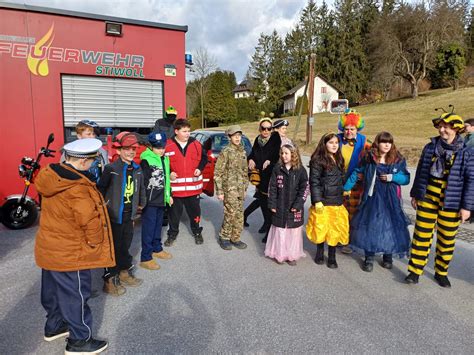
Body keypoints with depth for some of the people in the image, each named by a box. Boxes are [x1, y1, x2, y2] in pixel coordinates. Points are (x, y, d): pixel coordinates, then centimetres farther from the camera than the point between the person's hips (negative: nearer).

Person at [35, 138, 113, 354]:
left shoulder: (51, 176, -3)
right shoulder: (77, 188, -29)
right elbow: (90, 221, -26)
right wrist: (95, 244, -10)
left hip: (49, 247, 9)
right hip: (70, 254, -9)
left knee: (54, 290, 25)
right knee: (76, 295, 8)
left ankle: (54, 326, 45)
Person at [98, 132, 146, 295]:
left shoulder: (137, 169, 5)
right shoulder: (111, 169, -14)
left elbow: (141, 188, 17)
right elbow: (100, 188, -13)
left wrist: (140, 204, 20)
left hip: (129, 215, 6)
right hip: (114, 215, -6)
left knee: (125, 245, 18)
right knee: (114, 247, 3)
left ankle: (125, 273, 35)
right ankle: (110, 281, 17)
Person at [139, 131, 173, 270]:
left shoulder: (165, 159, 12)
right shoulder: (146, 160, -14)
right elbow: (142, 182, -16)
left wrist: (169, 195, 22)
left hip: (161, 200, 8)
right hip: (150, 201, -7)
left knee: (158, 226, 20)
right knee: (148, 229, -2)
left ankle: (157, 249, 36)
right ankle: (145, 258, 7)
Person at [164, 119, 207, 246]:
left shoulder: (196, 144, 0)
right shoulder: (168, 145, -8)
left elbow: (204, 157, 13)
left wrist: (200, 168, -3)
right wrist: (169, 173, -12)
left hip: (193, 186, 2)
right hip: (175, 186, -2)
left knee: (194, 210, 15)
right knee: (175, 212, 12)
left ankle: (197, 232, 35)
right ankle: (172, 234, 31)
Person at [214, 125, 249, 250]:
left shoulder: (243, 152, 10)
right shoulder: (225, 152, -9)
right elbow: (218, 173, -10)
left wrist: (245, 188, 15)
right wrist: (219, 191, -13)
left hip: (240, 189, 6)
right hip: (229, 188, -6)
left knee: (239, 215, 9)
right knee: (230, 214, -5)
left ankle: (235, 238, 24)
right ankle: (224, 238, 14)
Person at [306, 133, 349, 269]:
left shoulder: (339, 160, 11)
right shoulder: (318, 160, -9)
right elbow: (314, 182, -13)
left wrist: (342, 194, 18)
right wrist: (317, 201, -17)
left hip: (337, 202, 6)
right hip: (323, 201, -5)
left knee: (335, 229, 7)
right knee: (321, 228, 6)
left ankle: (332, 257, 21)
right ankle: (320, 252, 28)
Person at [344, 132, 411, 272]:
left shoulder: (398, 160, 0)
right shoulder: (368, 158, -1)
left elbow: (406, 178, 3)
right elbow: (356, 173, 7)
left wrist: (393, 177, -15)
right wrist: (346, 188, 6)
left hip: (391, 200, 1)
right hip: (372, 198, 0)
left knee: (390, 226, 5)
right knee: (369, 226, 2)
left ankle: (388, 256, 26)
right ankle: (369, 258, 15)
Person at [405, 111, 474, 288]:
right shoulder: (430, 147, 2)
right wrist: (415, 194, 10)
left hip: (451, 203, -1)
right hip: (427, 198, 2)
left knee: (447, 239, 11)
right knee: (422, 234, 6)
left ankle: (441, 272, 29)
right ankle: (415, 270, 17)